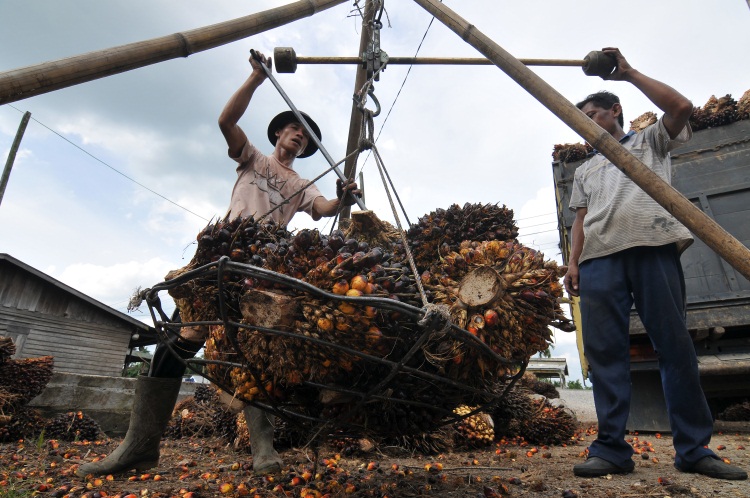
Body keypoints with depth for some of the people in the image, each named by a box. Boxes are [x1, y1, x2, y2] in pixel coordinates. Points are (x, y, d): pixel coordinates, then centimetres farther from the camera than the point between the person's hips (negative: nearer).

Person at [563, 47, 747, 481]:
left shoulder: (651, 141, 22)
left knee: (675, 345, -5)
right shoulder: (586, 169, 31)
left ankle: (695, 448, 4)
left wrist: (628, 72, 9)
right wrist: (573, 262, 6)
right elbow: (582, 218, 20)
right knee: (605, 350, -7)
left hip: (652, 247, -3)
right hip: (600, 256, 3)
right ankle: (612, 448, -5)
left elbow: (682, 106, 2)